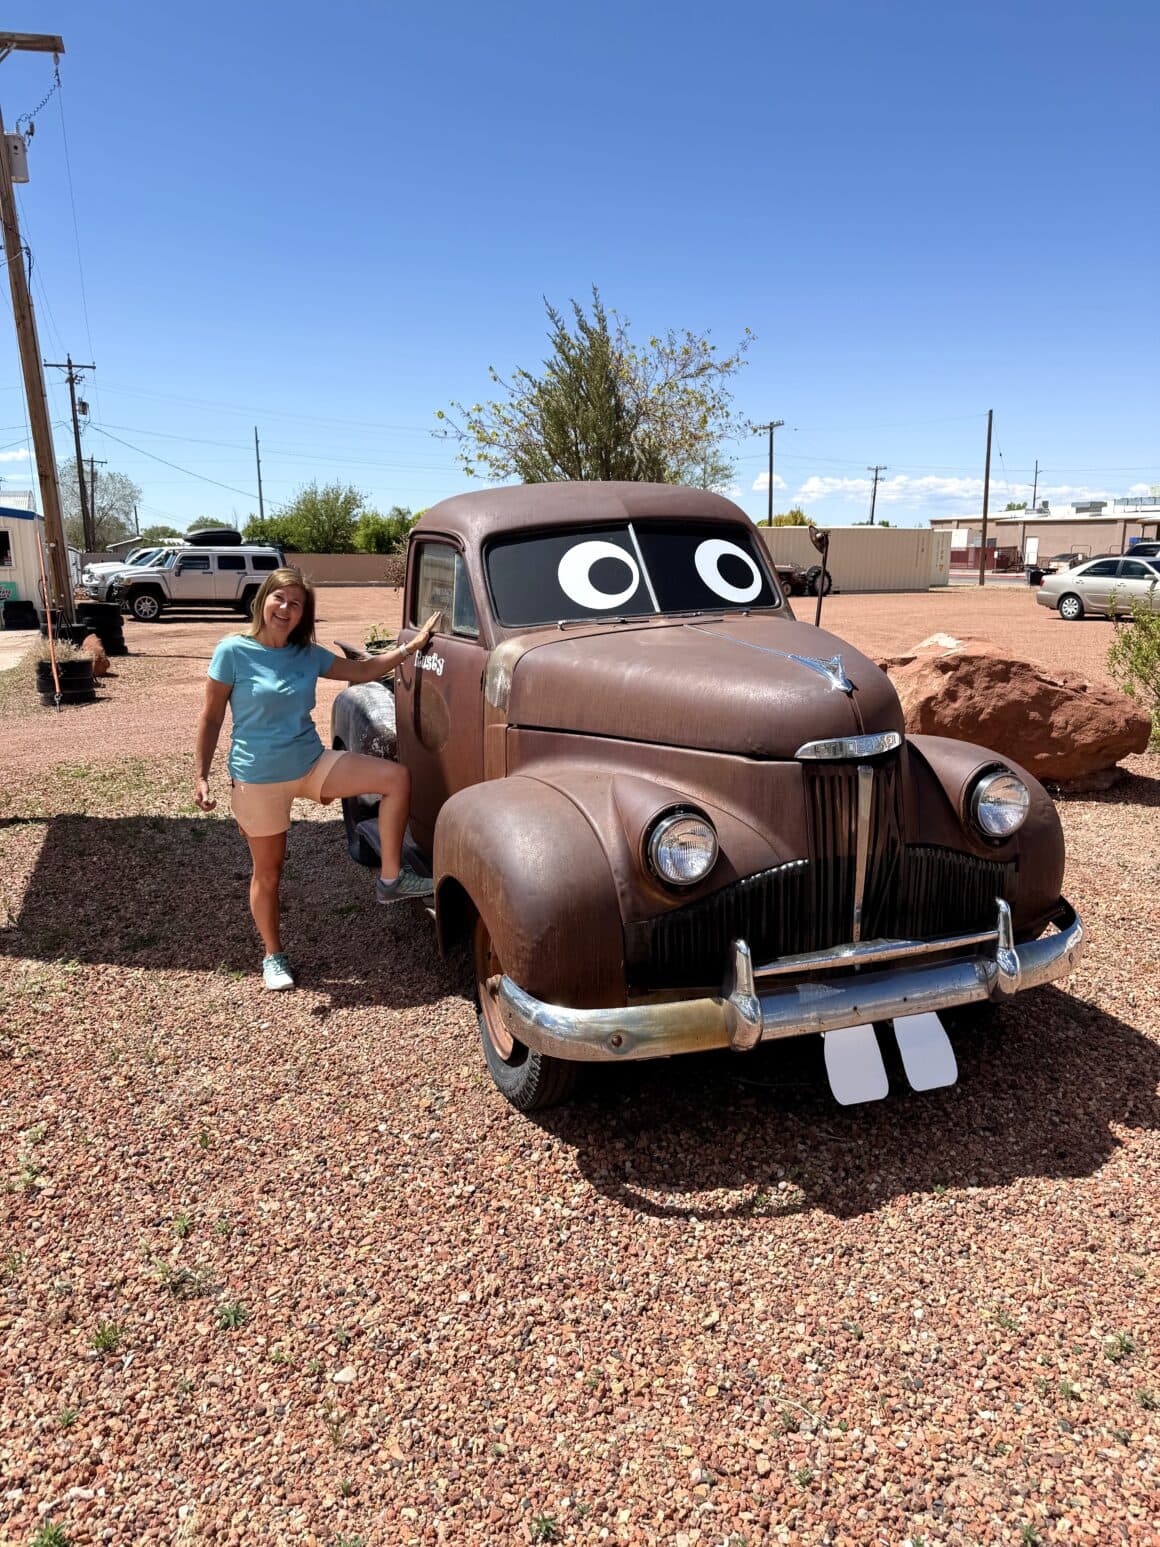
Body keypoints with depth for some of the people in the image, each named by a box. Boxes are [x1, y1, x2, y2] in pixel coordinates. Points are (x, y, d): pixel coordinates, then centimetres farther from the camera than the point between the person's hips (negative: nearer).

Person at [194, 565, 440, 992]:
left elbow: (363, 671, 14)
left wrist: (411, 646, 7)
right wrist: (200, 776, -9)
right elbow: (211, 719, -6)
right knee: (269, 871, 8)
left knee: (396, 778, -10)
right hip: (258, 779, -4)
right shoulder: (233, 651, -10)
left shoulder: (309, 655, 3)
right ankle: (273, 956, 32)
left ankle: (391, 879, -1)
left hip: (312, 764, 5)